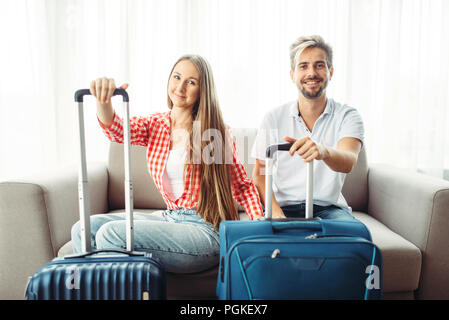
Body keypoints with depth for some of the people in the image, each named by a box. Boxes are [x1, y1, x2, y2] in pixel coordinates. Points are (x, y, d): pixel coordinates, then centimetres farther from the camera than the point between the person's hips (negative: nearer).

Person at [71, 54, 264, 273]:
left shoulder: (216, 131, -4)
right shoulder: (154, 125, 7)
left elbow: (242, 184, 2)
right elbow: (117, 131, -14)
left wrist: (259, 221, -14)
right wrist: (103, 100, -35)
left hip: (205, 228, -5)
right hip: (171, 218, 6)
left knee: (110, 234, -20)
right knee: (85, 229, -3)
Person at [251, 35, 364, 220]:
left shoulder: (347, 116, 0)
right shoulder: (274, 118, 1)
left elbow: (348, 162, -19)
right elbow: (259, 173, 1)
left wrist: (323, 151, -43)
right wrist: (275, 212, -17)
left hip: (329, 208, 1)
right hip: (285, 207, 0)